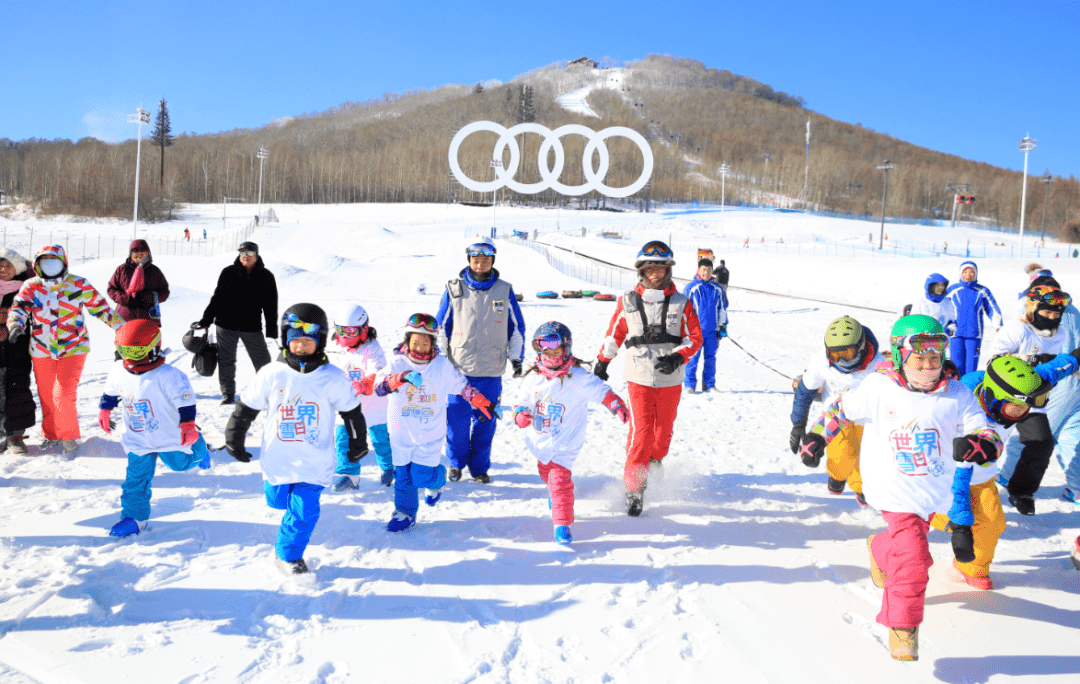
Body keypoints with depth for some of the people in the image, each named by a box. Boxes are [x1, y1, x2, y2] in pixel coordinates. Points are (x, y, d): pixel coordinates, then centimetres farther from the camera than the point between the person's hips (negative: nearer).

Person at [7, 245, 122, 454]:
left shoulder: (79, 285, -4)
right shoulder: (31, 287, 0)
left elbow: (100, 307, 4)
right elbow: (19, 307, -13)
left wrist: (122, 327, 5)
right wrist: (15, 324, -34)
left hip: (73, 349, -3)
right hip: (42, 351, 3)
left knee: (63, 394, -11)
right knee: (46, 395, 12)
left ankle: (69, 435, 9)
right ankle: (50, 433, 33)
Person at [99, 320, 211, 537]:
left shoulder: (167, 375, -24)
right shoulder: (118, 372, -4)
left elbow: (184, 399, -22)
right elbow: (110, 392, 16)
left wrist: (188, 424, -26)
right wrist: (104, 410, 25)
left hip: (169, 435, -4)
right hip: (137, 440, 4)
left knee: (180, 463, 16)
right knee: (136, 477, 0)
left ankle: (197, 447, 47)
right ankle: (134, 516, 12)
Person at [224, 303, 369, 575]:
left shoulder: (333, 378, -10)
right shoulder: (271, 374, -10)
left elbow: (352, 412, 3)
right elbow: (246, 408, 2)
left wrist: (358, 444, 11)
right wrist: (234, 439, 7)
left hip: (315, 461, -1)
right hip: (277, 458, 1)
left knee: (303, 511, -2)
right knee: (278, 501, 17)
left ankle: (288, 555, 20)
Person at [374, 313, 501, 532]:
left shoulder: (443, 366, -4)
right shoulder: (398, 363, -9)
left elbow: (463, 385, 9)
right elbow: (379, 385, -24)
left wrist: (485, 405, 8)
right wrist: (401, 377, -42)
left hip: (430, 434, -1)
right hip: (401, 433, 1)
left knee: (422, 477, -3)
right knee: (402, 476, 9)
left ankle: (437, 479, 32)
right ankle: (405, 513, 29)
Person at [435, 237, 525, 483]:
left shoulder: (504, 291, 3)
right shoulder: (454, 289, 1)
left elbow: (517, 327, 12)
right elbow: (441, 326, 8)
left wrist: (516, 357, 9)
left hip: (491, 371, 1)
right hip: (458, 369, -1)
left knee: (485, 421, 7)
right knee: (457, 419, 4)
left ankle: (479, 467, 23)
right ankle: (456, 463, 25)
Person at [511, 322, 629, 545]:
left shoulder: (578, 378, -15)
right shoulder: (534, 378, -4)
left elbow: (601, 391, -11)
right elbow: (522, 401, 4)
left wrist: (618, 406, -26)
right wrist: (520, 415, -18)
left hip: (565, 443, -5)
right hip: (540, 440, 6)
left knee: (560, 479, -16)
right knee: (545, 472, 27)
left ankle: (562, 524, -5)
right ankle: (554, 493, 61)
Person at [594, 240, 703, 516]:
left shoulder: (681, 302, 2)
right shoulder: (628, 302, 3)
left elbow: (695, 337, 3)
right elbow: (614, 334, 15)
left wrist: (678, 357, -14)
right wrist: (602, 361, 19)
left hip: (670, 379, 2)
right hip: (639, 378, -1)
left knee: (663, 431, 13)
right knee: (641, 433, -10)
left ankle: (655, 460, 44)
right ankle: (634, 488, -1)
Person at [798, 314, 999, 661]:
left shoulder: (957, 396, -10)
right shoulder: (878, 389, -13)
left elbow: (989, 437, -12)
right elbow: (843, 407, 3)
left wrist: (979, 444, -34)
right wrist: (816, 435, 0)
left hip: (935, 491, 4)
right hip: (895, 490, -4)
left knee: (905, 542, 24)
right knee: (913, 557, -14)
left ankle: (880, 549, 60)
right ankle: (903, 626, 6)